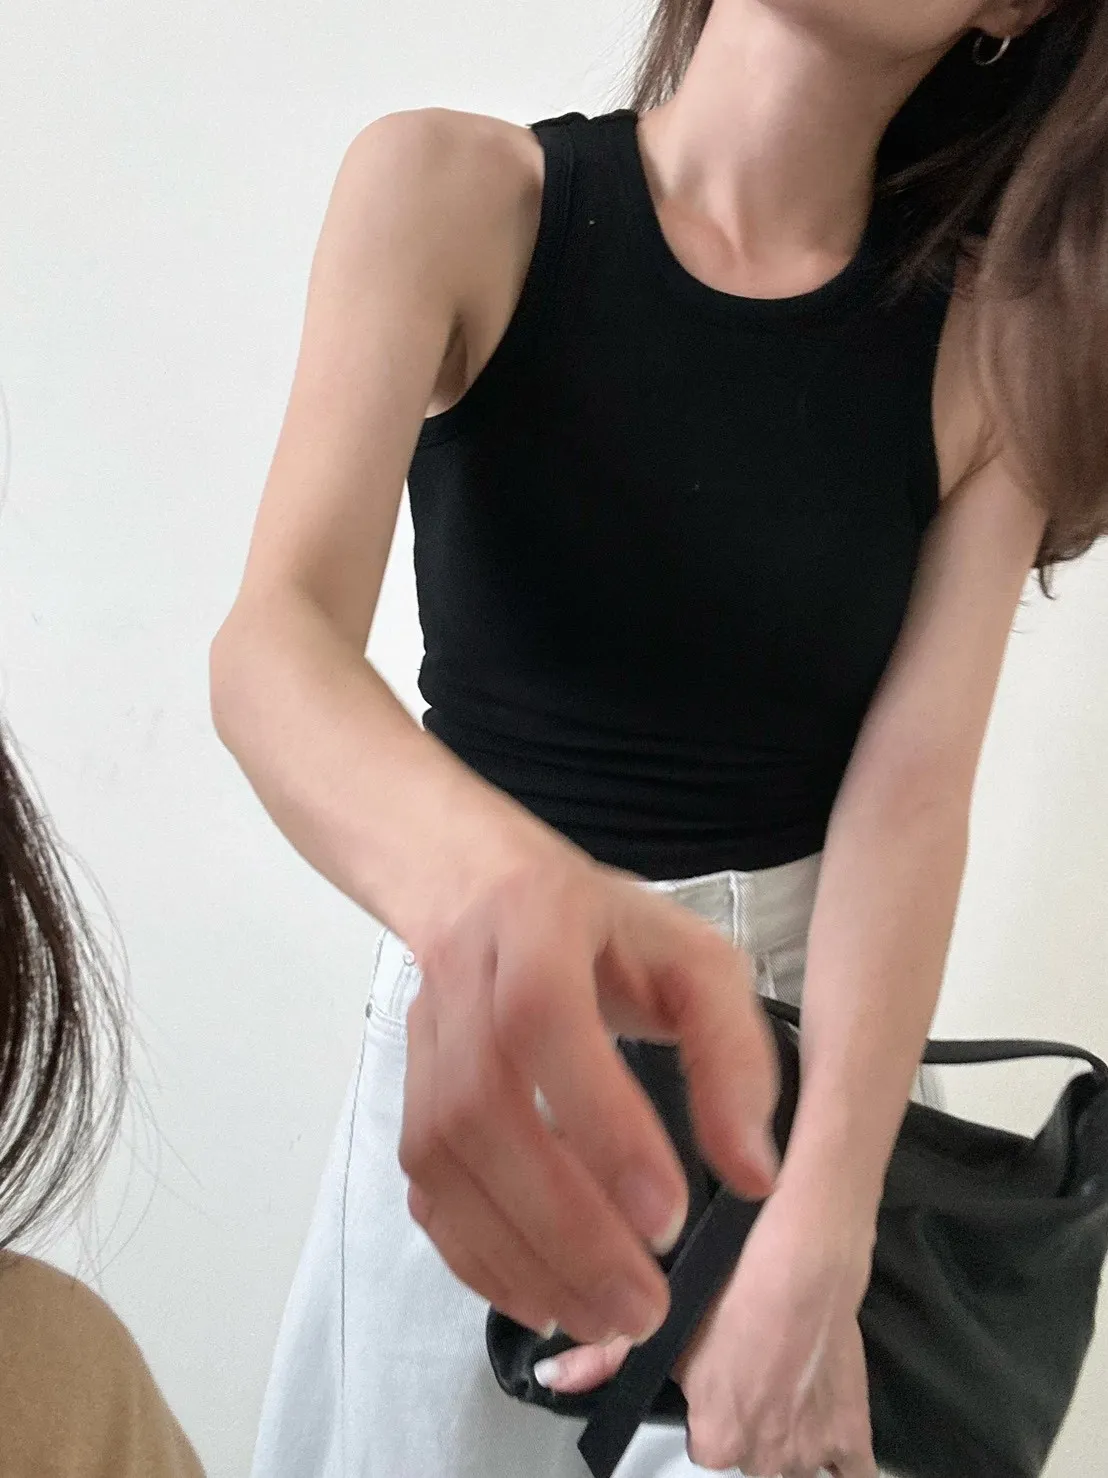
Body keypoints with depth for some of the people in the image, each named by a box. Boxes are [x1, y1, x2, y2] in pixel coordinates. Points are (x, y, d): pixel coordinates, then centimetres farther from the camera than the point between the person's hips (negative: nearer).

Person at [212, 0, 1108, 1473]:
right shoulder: (453, 193, -12)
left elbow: (912, 790, -14)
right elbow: (273, 635, -24)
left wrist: (816, 1245, -27)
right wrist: (482, 882, -47)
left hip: (826, 1021, 1)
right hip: (488, 1009, -1)